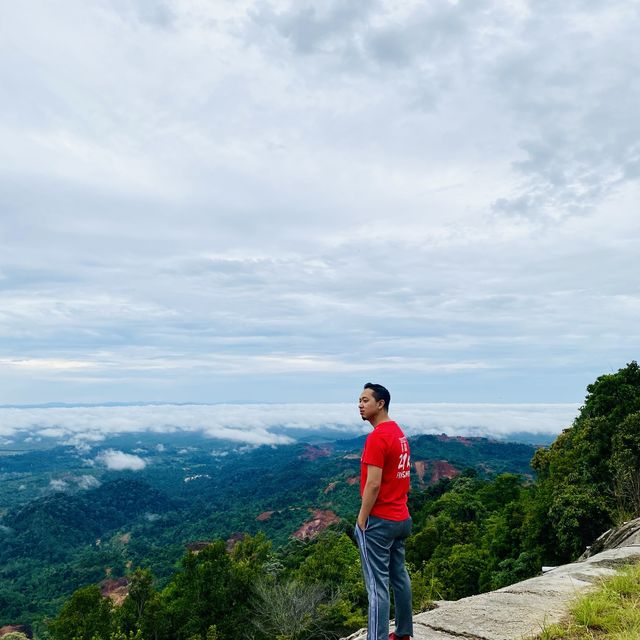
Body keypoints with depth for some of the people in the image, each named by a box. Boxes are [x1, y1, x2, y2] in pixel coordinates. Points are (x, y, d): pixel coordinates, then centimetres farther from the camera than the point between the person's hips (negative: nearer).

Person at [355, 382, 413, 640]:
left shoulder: (377, 437, -20)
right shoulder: (399, 433, 9)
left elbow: (373, 484, -23)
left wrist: (361, 519, -15)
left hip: (378, 521, -10)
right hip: (400, 517, 10)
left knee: (377, 585, -4)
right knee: (399, 576, 19)